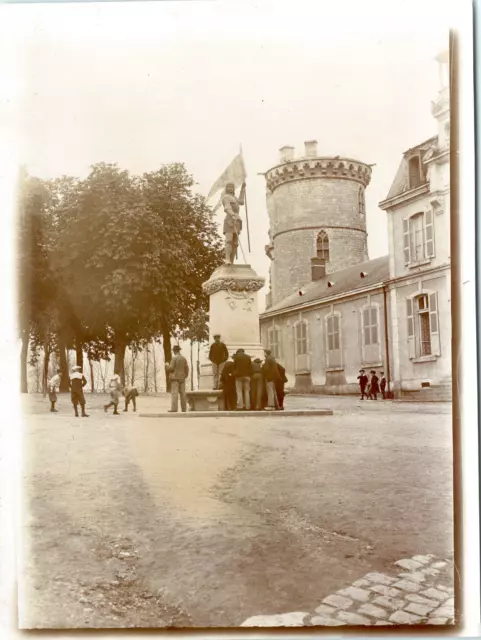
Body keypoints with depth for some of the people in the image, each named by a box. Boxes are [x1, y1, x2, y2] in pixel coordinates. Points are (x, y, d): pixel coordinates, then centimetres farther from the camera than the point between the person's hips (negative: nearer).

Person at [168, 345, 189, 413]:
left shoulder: (174, 358, -10)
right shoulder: (184, 358, 7)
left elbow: (171, 368, -14)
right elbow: (187, 368, 8)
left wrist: (167, 366, 7)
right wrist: (185, 376, 17)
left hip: (175, 378, -6)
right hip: (182, 378, 6)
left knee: (174, 393, -8)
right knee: (182, 393, 7)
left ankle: (174, 408, -14)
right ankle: (184, 408, 8)